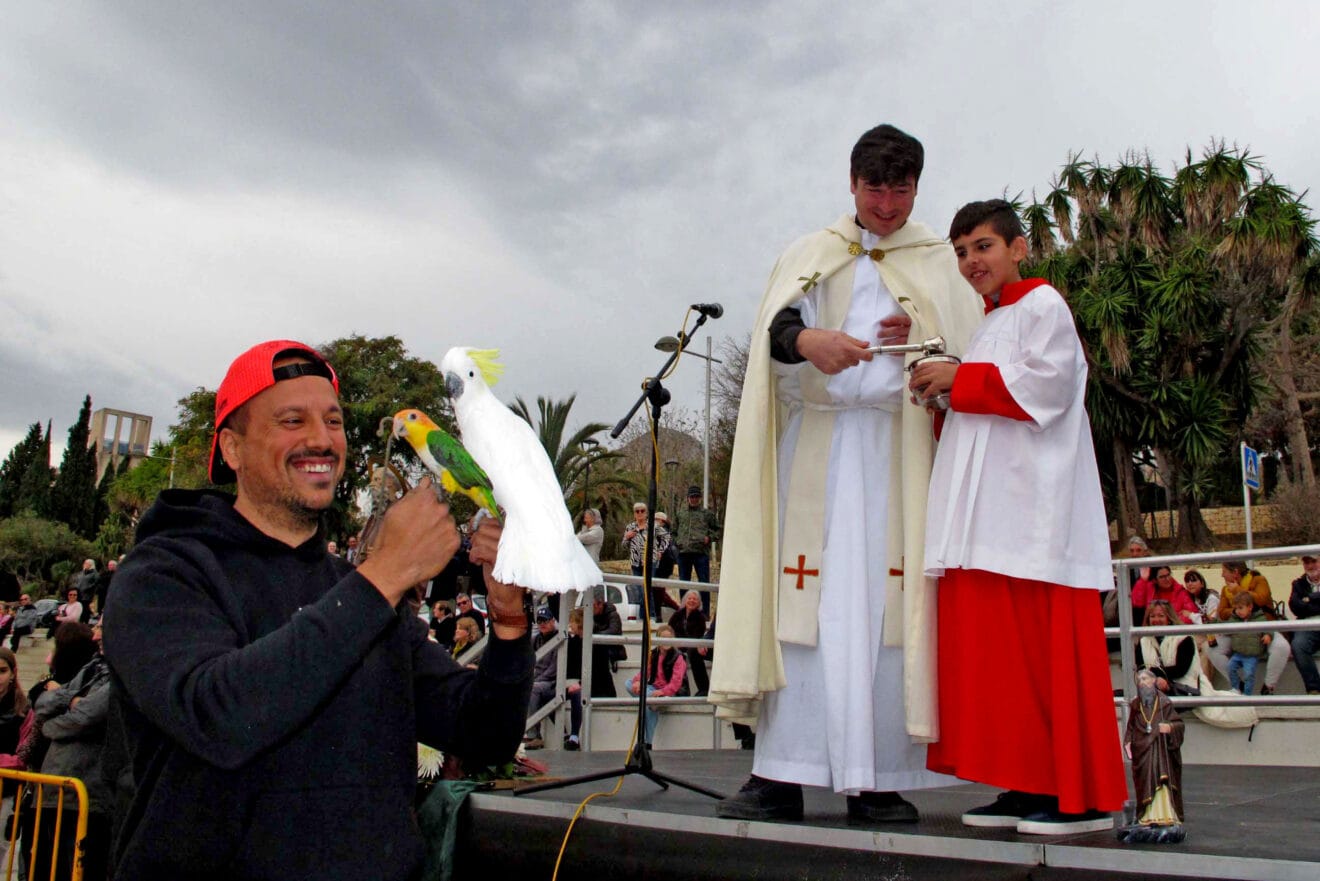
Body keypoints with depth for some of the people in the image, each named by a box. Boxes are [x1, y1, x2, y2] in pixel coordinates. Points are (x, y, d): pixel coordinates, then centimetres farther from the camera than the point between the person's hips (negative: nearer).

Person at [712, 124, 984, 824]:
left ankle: (878, 779, 2)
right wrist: (806, 338, -23)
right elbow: (772, 327, -1)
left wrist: (924, 336, -11)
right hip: (816, 445, 0)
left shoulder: (941, 264, 17)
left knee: (888, 605, -5)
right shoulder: (810, 254, 16)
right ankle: (782, 775, -2)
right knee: (801, 601, -5)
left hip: (899, 448, 0)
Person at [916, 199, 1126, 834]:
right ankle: (1027, 787, 9)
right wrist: (941, 389, 13)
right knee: (996, 647, 4)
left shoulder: (1043, 305, 2)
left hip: (1037, 513, -8)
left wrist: (959, 380, -9)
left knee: (1048, 649, -9)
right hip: (991, 516, 9)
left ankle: (1082, 794, -3)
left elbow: (1042, 383, -13)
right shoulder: (988, 326, 26)